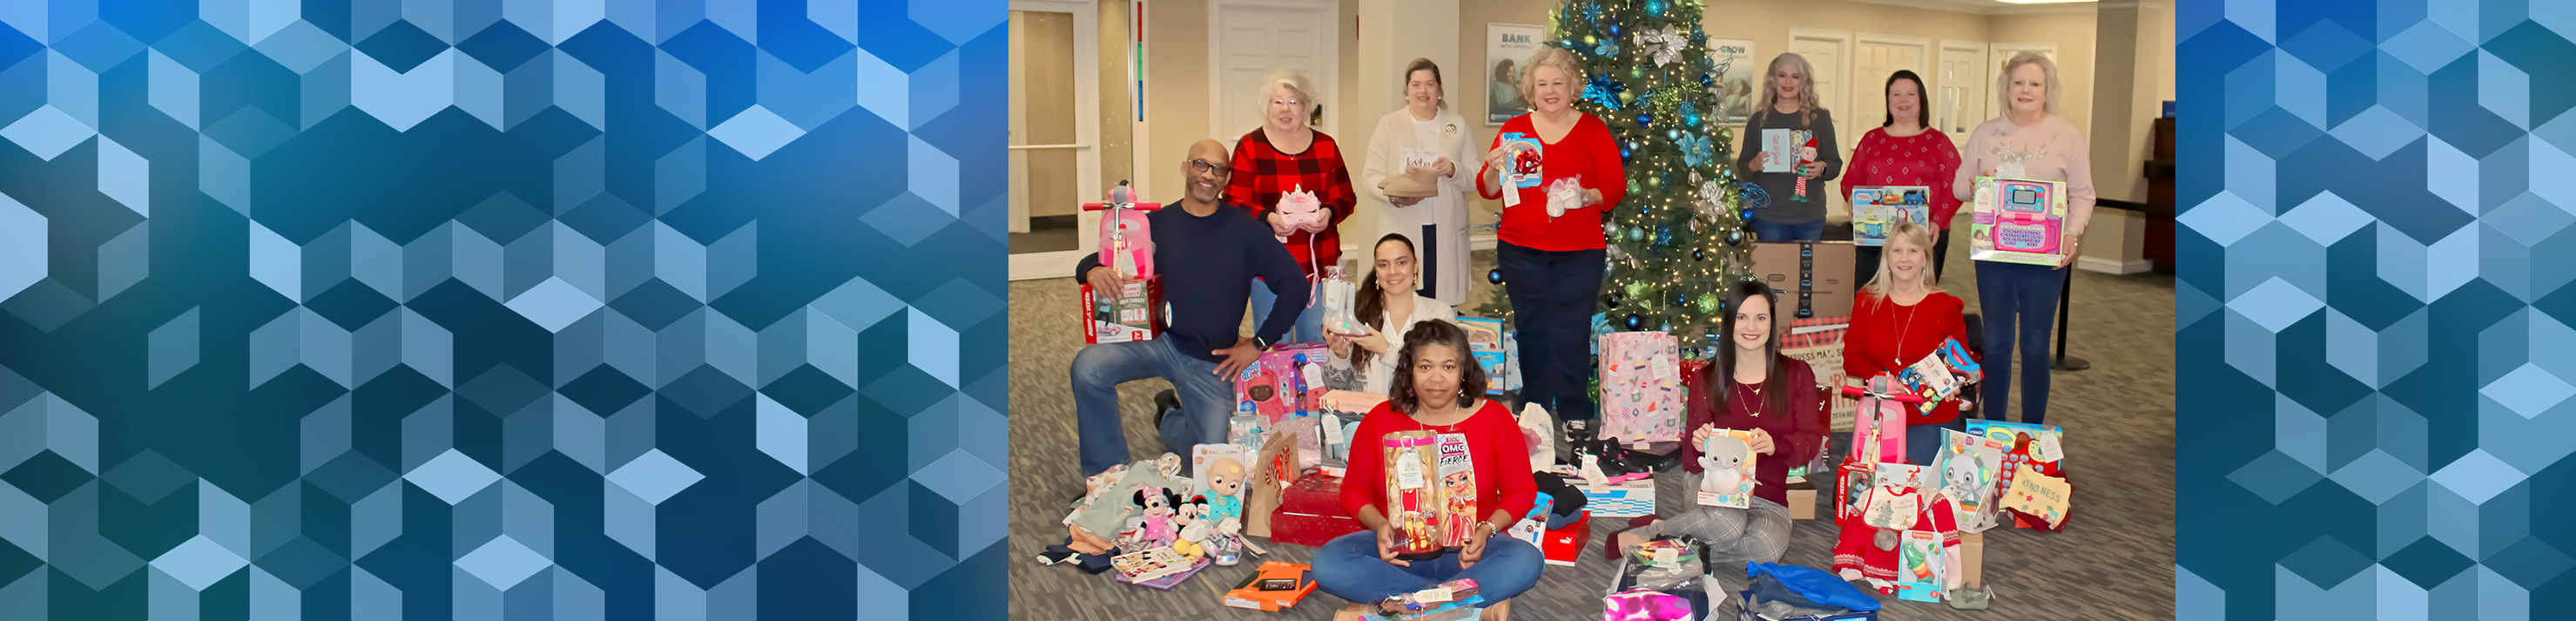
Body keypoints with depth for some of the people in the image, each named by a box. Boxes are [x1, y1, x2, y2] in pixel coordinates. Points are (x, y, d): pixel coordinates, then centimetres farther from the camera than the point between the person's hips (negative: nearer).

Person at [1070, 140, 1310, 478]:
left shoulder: (1244, 229, -4)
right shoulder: (1156, 224, 1)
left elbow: (1294, 286, -5)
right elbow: (1093, 262, 3)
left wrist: (1258, 343, -8)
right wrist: (1093, 271, -22)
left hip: (1212, 362, 0)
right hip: (1160, 342, 0)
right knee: (1087, 367, -27)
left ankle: (1171, 419, 35)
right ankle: (1108, 473, -8)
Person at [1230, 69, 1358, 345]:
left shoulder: (1326, 146, 10)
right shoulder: (1249, 147, 2)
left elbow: (1346, 198, 10)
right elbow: (1234, 203, -3)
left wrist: (1328, 214, -12)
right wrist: (1268, 218, -21)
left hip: (1320, 263, 2)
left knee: (1318, 341, 4)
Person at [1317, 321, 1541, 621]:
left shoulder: (1495, 419, 0)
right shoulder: (1379, 421, 2)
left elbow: (1522, 490, 7)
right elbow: (1354, 490, 10)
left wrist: (1487, 529, -12)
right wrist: (1380, 525, -12)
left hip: (1466, 551, 0)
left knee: (1526, 562, -33)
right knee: (1328, 563, -28)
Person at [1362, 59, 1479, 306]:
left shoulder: (1458, 125, 15)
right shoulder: (1389, 124, 10)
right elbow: (1369, 176, 2)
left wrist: (1454, 170, -13)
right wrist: (1392, 193, -19)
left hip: (1445, 232, 1)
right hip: (1402, 231, -1)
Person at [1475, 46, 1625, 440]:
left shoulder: (1593, 130, 5)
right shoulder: (1514, 130, 8)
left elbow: (1615, 186, 1)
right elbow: (1488, 190, 5)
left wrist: (1585, 196, -19)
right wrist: (1495, 170, -17)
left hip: (1579, 252, -1)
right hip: (1521, 251, 2)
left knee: (1571, 331, -1)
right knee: (1531, 329, 7)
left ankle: (1575, 414, 12)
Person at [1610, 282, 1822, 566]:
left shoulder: (1797, 374, 5)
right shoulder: (1708, 378, 5)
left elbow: (1811, 441, -1)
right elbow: (1691, 459, 6)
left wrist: (1773, 445, -23)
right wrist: (1698, 445, -21)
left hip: (1766, 497, 2)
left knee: (1768, 547, -34)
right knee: (1727, 523, -38)